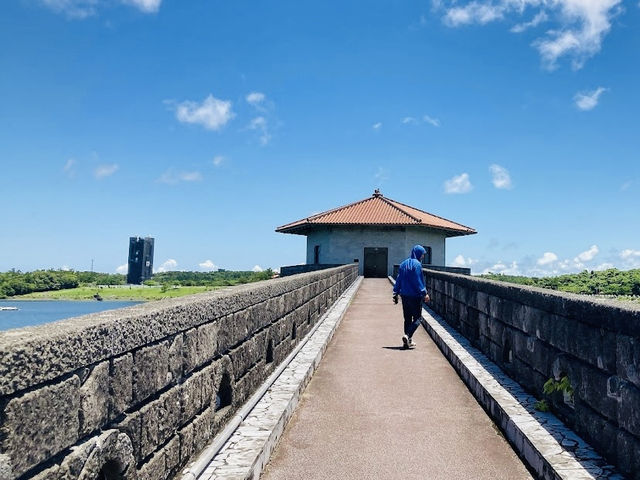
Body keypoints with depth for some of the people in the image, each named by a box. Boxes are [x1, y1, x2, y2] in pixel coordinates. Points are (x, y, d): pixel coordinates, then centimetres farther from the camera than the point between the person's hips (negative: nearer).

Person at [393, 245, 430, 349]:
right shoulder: (417, 264, -11)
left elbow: (398, 280, 12)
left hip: (404, 296, 7)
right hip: (415, 296, -7)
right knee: (417, 318, 2)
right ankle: (407, 335, -15)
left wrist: (396, 293, 15)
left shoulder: (403, 264, 11)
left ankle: (408, 341, 14)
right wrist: (424, 294, -10)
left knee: (407, 319, 12)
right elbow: (419, 281, -15)